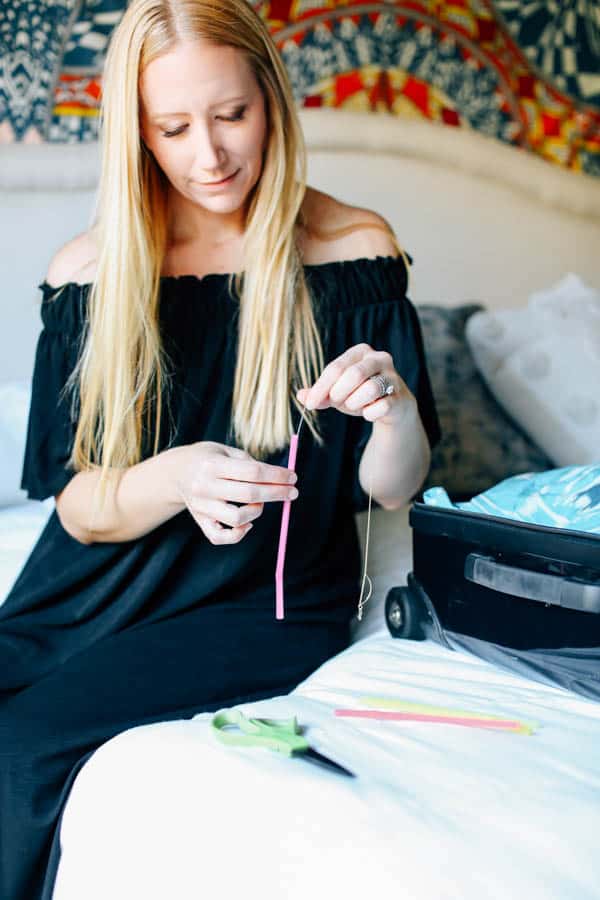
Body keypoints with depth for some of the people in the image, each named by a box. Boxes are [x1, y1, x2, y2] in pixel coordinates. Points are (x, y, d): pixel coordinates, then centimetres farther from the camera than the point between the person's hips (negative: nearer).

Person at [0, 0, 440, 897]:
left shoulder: (352, 249, -4)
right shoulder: (90, 271, -2)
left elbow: (390, 490, -3)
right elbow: (76, 505, -4)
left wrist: (397, 410, -26)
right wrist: (175, 480, -25)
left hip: (273, 602, -2)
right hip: (99, 584, 3)